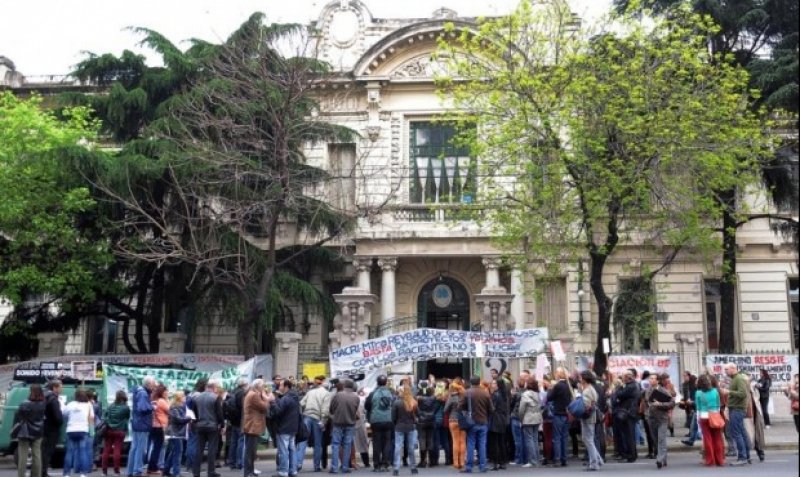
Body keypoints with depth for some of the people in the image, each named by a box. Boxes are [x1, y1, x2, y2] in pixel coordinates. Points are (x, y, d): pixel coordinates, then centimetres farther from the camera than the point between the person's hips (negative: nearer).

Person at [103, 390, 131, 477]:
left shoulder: (110, 406, 5)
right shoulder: (126, 408, -5)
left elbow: (105, 416, 12)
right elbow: (128, 418, 7)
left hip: (108, 430, 3)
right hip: (119, 431, -3)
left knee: (106, 450, 5)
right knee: (117, 450, -3)